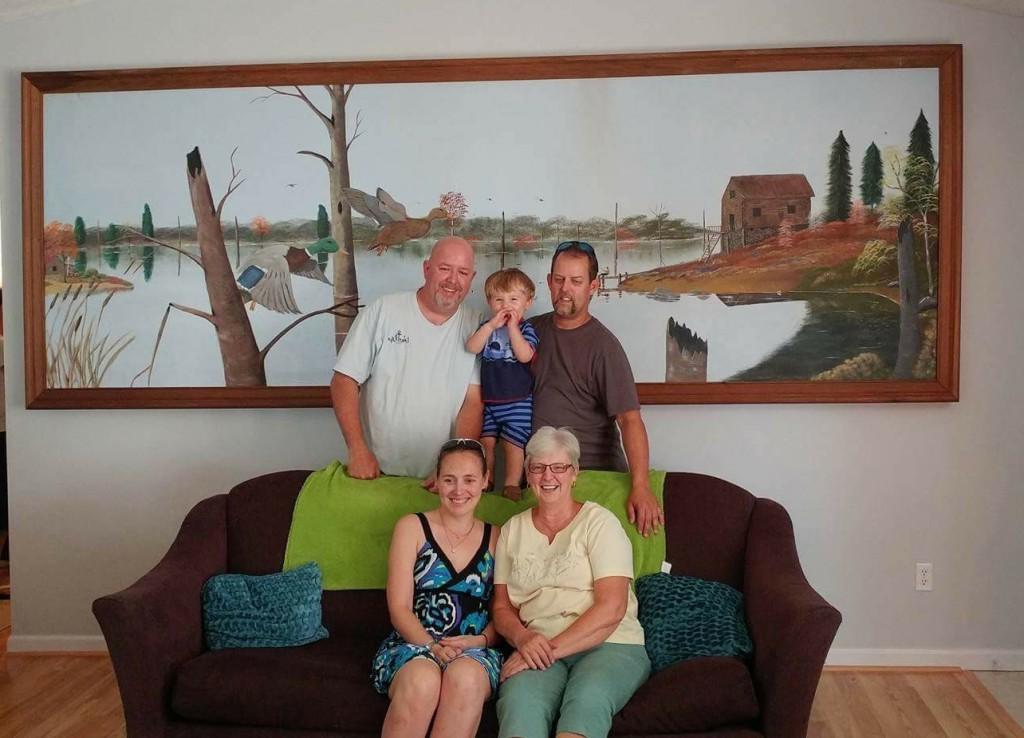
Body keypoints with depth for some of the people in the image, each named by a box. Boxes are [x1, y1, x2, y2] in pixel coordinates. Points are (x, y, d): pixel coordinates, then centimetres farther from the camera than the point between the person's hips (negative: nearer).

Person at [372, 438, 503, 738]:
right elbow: (399, 608, 0)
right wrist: (433, 647, -17)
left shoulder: (495, 538, 15)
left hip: (475, 650, 1)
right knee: (423, 678, -37)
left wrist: (480, 640, -10)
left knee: (466, 676, -35)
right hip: (412, 644, -1)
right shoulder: (412, 527, 8)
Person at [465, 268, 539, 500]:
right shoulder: (486, 327, 5)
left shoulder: (526, 329, -5)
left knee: (512, 443, -1)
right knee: (485, 441, 8)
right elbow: (471, 348, -13)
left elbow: (525, 355, -23)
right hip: (487, 399, 4)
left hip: (518, 400, -3)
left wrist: (512, 326, -21)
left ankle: (512, 484, 11)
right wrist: (492, 325, -19)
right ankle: (486, 481, 25)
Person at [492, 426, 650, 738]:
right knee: (520, 701, -33)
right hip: (538, 650, 2)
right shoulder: (513, 530, 16)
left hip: (610, 645, -2)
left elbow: (611, 608, -8)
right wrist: (523, 637, -9)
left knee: (587, 700, -37)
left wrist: (552, 649, -15)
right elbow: (502, 607, 14)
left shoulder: (598, 522, 2)